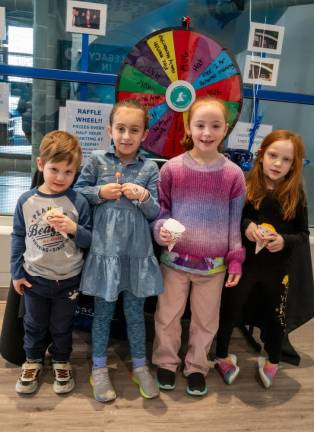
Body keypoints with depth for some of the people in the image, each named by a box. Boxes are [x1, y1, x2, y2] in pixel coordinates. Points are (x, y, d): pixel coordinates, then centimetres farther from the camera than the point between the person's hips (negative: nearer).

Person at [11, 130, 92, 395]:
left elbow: (89, 240, -8)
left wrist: (74, 229, -28)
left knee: (62, 327, 18)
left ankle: (61, 362, 42)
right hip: (34, 278, 2)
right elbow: (18, 237, 1)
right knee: (34, 325, 22)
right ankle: (33, 361, 46)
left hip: (68, 279, -1)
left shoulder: (78, 202, -14)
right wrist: (16, 273, 3)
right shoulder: (26, 201, -8)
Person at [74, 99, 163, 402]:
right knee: (103, 311, 13)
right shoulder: (97, 160, -2)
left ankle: (139, 366, 35)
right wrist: (100, 193, -12)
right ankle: (99, 368, 32)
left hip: (137, 252, 1)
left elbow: (156, 213, 1)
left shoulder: (150, 168, 0)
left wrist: (144, 197, -19)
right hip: (104, 250, 0)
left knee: (135, 311, 15)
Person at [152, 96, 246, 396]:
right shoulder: (172, 168, -8)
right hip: (175, 259, 0)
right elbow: (160, 209, 0)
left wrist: (235, 260, 1)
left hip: (214, 263, 1)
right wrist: (161, 230, -20)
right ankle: (166, 363, 39)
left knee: (206, 320, 17)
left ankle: (196, 367, 40)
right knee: (168, 316, 15)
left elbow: (235, 221, 1)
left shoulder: (233, 174, -5)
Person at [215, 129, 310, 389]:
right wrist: (245, 225, -20)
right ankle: (222, 356, 37)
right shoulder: (244, 186, -10)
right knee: (230, 310, 12)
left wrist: (284, 240, -18)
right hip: (243, 263, -1)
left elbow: (303, 234, 1)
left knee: (275, 316, 19)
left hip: (277, 268, 2)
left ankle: (273, 361, 46)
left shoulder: (296, 195, -5)